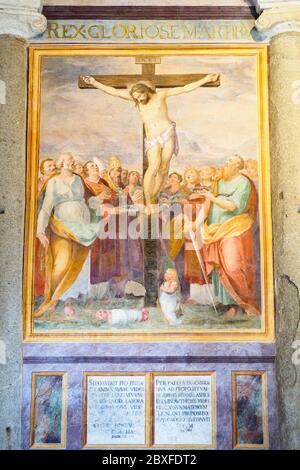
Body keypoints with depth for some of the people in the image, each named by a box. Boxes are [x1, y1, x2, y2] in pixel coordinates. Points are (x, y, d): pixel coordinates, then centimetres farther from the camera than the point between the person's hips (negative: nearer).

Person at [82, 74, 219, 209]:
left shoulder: (161, 95, 6)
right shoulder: (136, 98, 11)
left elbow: (185, 89, 6)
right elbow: (114, 91, 9)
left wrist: (205, 79, 3)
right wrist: (95, 83, 5)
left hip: (168, 133, 0)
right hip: (152, 139, 0)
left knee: (163, 169, -5)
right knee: (154, 166, -21)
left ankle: (152, 200, 6)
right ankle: (148, 204, -21)